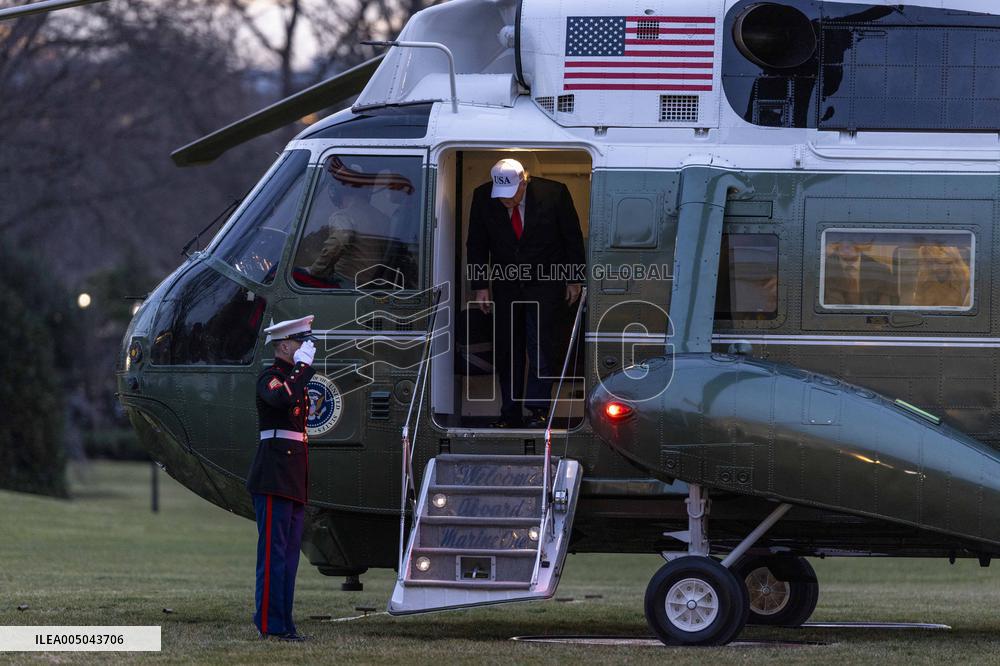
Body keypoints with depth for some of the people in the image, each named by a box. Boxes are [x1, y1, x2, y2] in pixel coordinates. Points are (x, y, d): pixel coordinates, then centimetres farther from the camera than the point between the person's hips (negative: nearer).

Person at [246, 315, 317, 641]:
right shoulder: (269, 378, -7)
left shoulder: (296, 378, 22)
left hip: (294, 483, 10)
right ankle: (270, 623, -11)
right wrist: (304, 365, -21)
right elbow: (282, 398, -32)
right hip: (274, 478, -10)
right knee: (274, 552, -10)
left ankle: (283, 622, 11)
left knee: (289, 553, 9)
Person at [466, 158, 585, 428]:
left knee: (540, 344, -12)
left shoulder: (553, 193, -17)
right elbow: (476, 244, 1)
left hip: (545, 282, -3)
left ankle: (538, 409, -6)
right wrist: (480, 286, -1)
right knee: (506, 349, 4)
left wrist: (574, 279, 0)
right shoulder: (483, 197, -11)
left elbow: (573, 237, -4)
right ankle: (510, 413, 11)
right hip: (506, 283, 3)